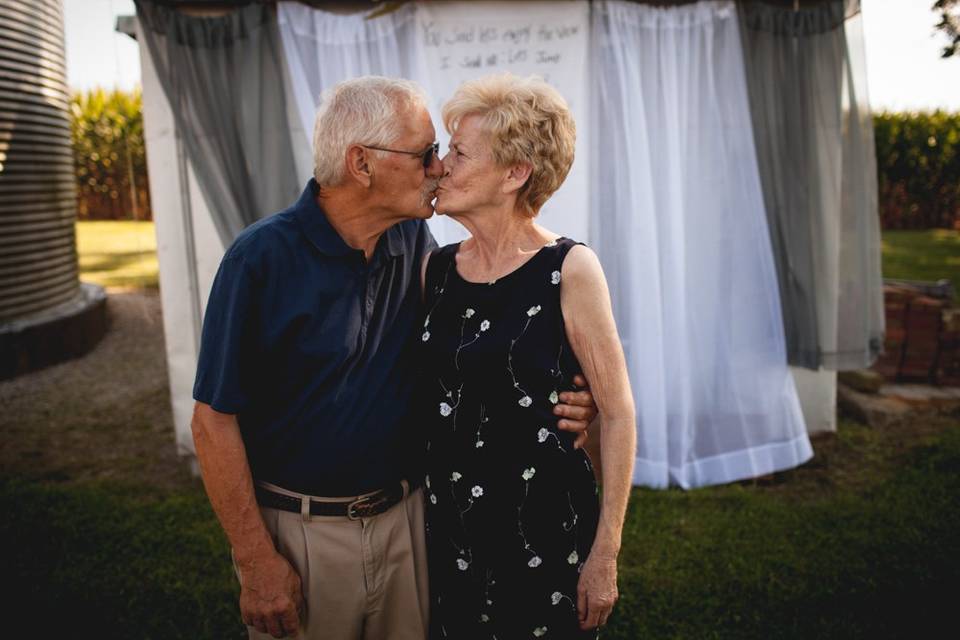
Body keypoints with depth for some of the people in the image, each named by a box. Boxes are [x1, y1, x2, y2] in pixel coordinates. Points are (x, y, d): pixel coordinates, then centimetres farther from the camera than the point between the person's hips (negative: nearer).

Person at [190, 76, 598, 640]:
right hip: (301, 529, -4)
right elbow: (215, 420, -14)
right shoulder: (263, 257, -18)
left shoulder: (417, 244, -3)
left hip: (405, 516, 5)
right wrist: (257, 561, -12)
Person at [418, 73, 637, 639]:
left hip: (546, 528, -4)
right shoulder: (435, 269, 2)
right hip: (449, 529, 5)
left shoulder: (568, 269, -12)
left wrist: (605, 556, -11)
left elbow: (619, 416, -10)